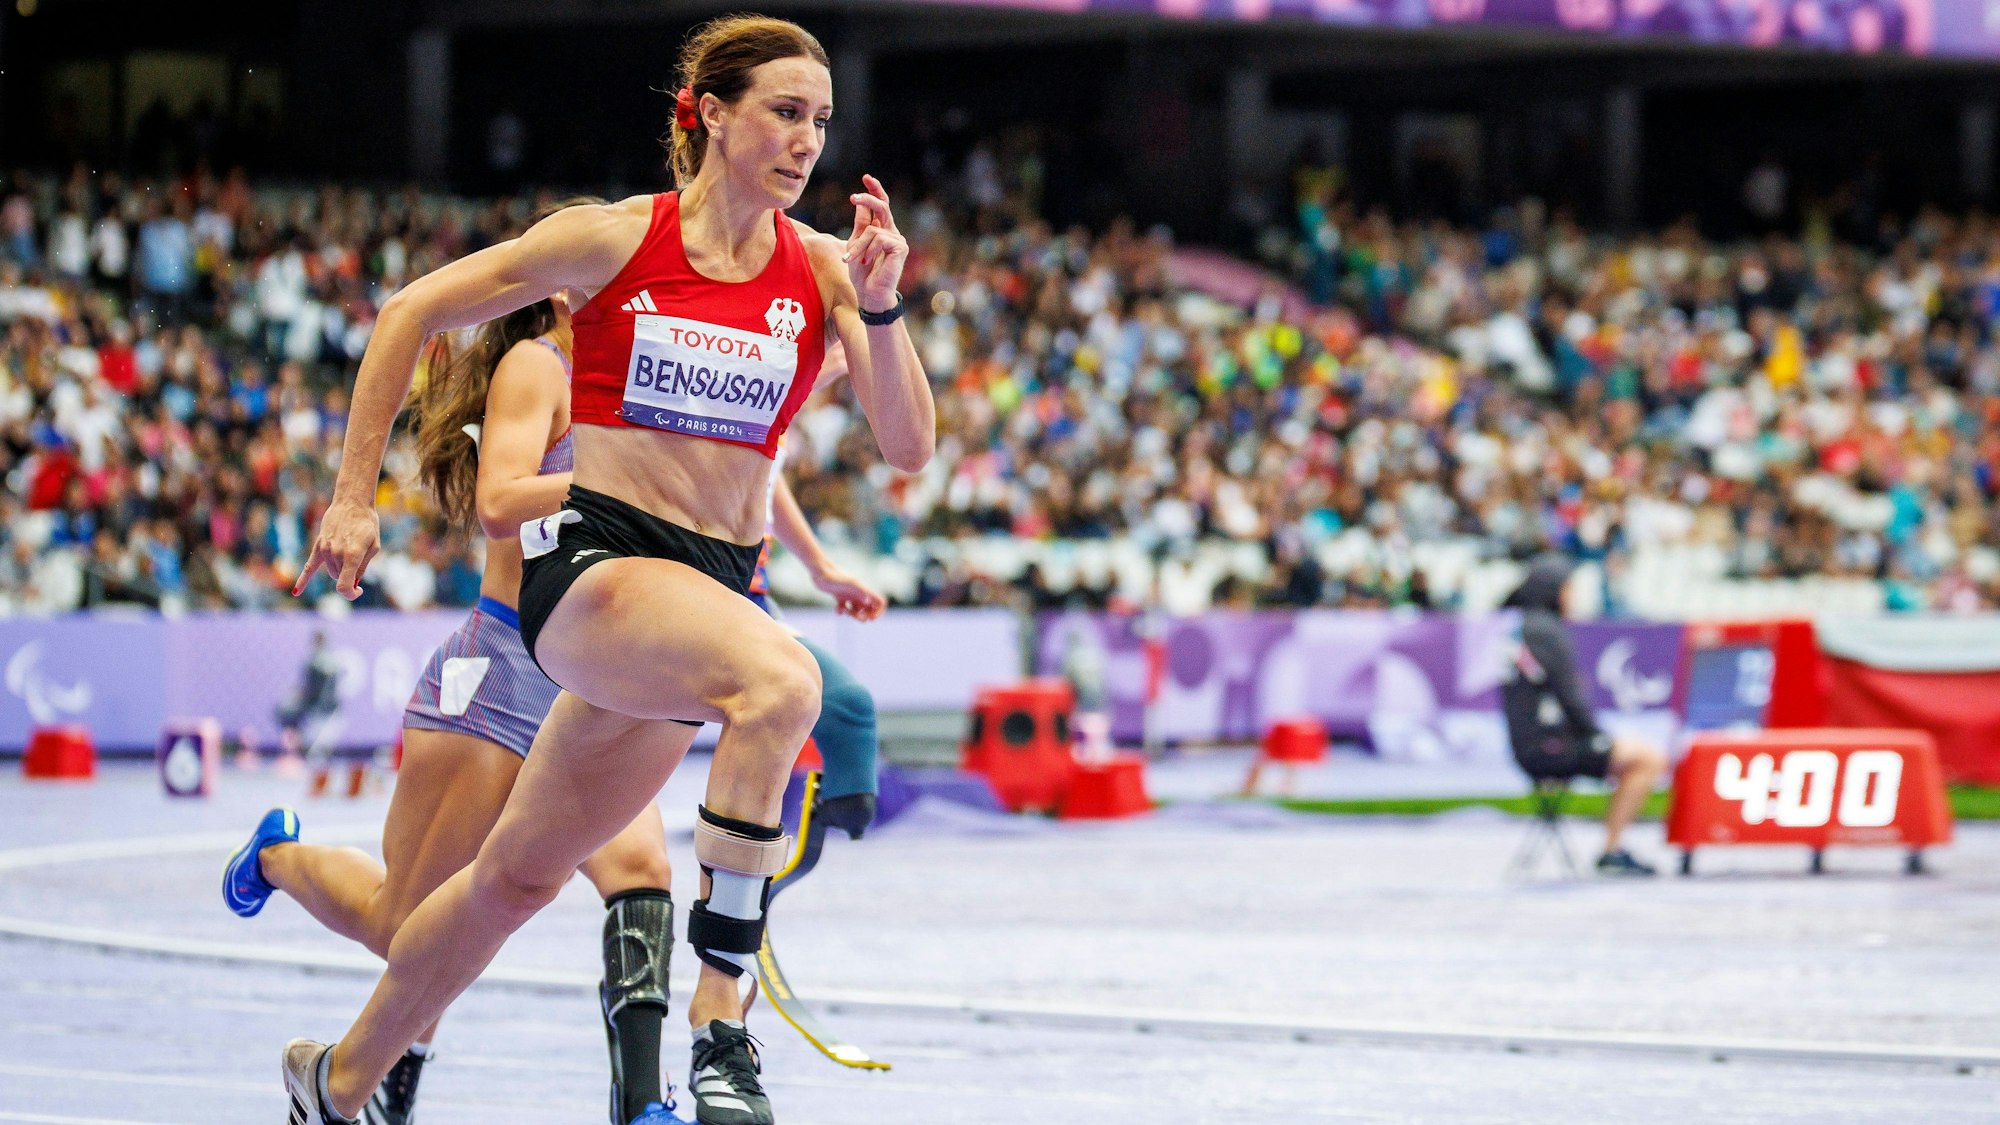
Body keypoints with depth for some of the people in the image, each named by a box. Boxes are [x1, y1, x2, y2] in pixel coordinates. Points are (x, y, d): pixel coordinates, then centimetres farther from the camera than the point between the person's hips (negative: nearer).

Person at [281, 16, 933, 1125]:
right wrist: (354, 494, 2)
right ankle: (719, 1022, -33)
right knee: (781, 682, -35)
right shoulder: (613, 239, -5)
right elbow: (412, 313, 3)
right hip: (593, 559, -5)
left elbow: (909, 444, -2)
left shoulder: (823, 269, 4)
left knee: (519, 873, 15)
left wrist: (880, 309, -18)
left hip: (716, 580, 5)